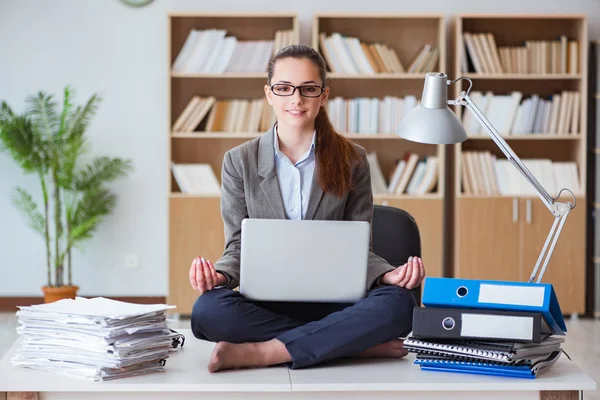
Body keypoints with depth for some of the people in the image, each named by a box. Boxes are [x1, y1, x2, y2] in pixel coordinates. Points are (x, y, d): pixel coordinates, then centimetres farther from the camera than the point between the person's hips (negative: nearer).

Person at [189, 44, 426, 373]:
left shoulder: (351, 160, 7)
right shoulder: (239, 161, 7)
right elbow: (238, 247, 5)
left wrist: (390, 274, -16)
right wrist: (219, 275, -19)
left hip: (334, 301, 0)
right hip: (266, 302, 0)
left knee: (398, 304, -33)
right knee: (207, 310, -34)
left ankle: (258, 352, -30)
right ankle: (359, 344, -26)